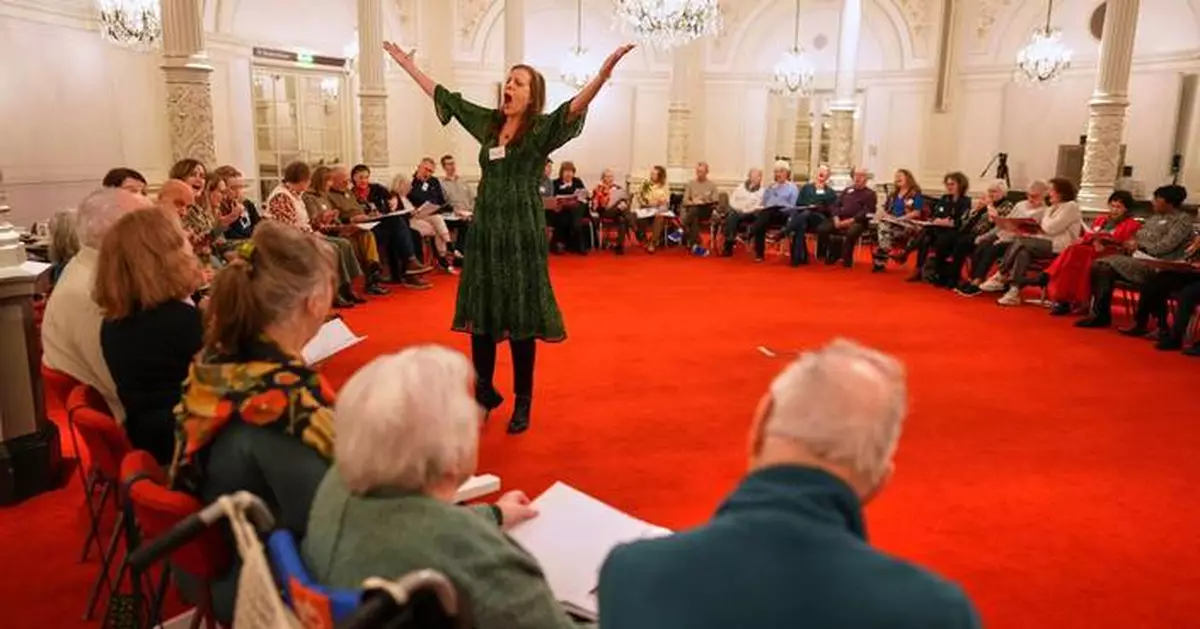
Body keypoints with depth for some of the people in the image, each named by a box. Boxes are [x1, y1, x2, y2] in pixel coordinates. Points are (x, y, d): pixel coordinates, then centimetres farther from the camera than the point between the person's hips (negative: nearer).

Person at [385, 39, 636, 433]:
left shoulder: (541, 129, -6)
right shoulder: (488, 122, 10)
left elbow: (576, 105, -23)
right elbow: (444, 97, 20)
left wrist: (606, 70, -40)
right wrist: (406, 63, 26)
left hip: (522, 231, -5)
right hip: (484, 229, 5)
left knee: (520, 318, 0)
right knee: (480, 312, 9)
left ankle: (523, 402, 14)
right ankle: (484, 392, 26)